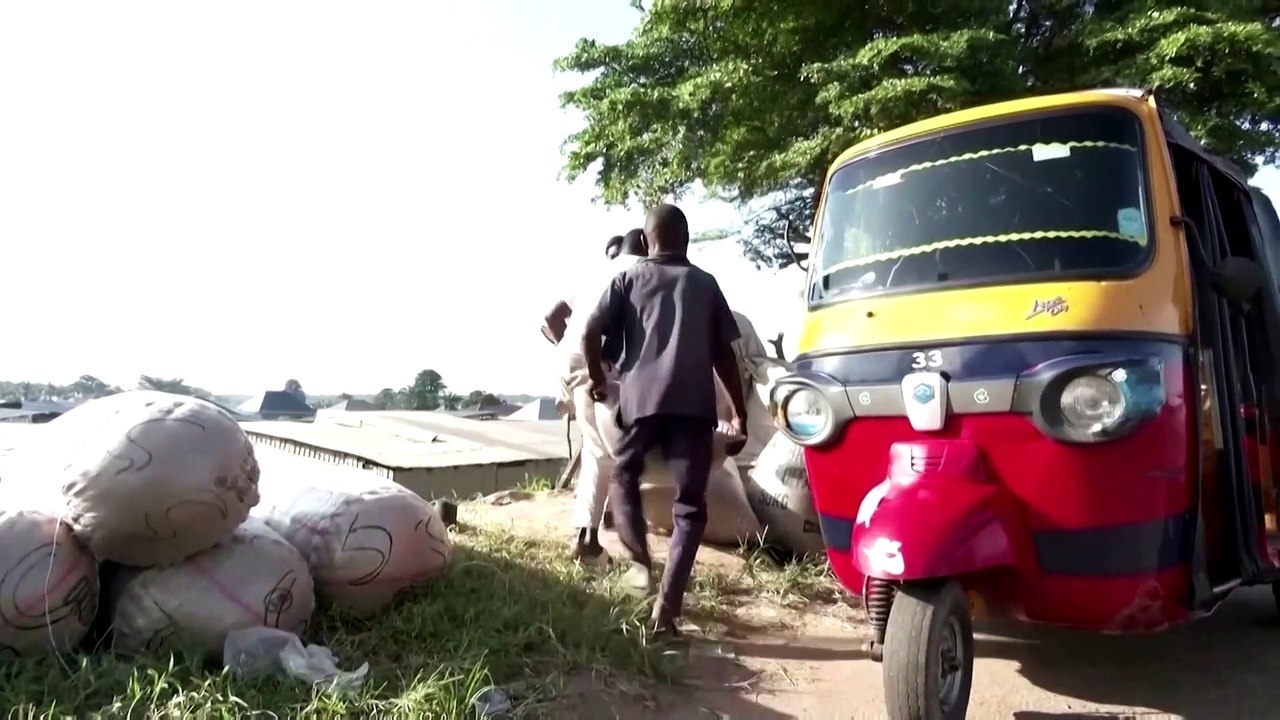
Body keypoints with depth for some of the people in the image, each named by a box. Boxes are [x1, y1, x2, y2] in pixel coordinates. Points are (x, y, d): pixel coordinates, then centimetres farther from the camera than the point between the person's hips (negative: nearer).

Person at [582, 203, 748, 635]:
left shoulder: (629, 278, 15)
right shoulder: (705, 283, 19)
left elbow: (591, 333, 2)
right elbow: (724, 354, 13)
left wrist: (598, 380, 17)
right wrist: (740, 414, 15)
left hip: (640, 397, 0)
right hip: (694, 403, 0)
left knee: (624, 477, 25)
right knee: (689, 505, 4)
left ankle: (641, 564, 11)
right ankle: (668, 607, -5)